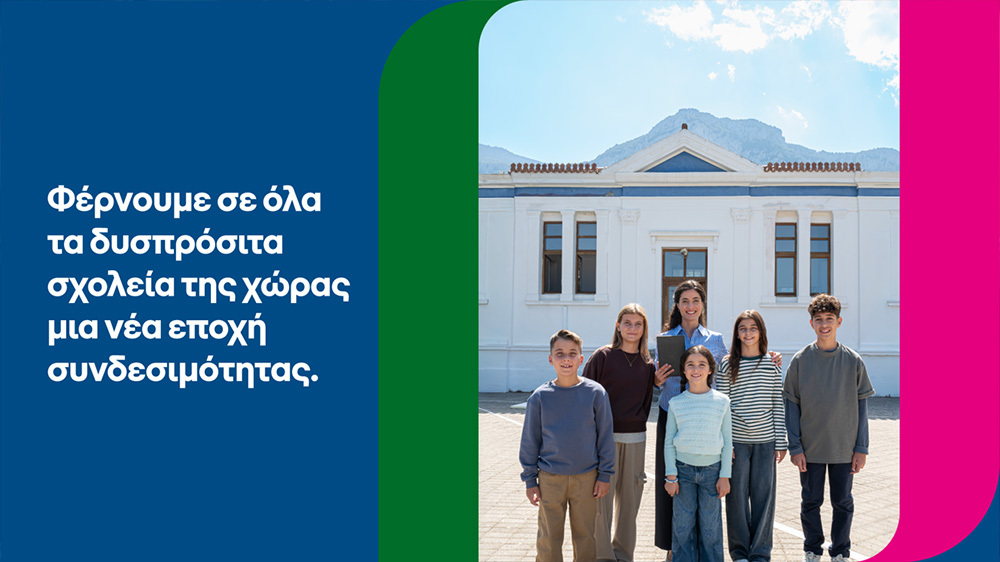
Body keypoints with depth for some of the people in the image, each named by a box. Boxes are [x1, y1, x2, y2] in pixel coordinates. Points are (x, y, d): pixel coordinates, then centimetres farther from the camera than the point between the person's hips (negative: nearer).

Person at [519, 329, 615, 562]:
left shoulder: (596, 393, -4)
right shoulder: (540, 397, -3)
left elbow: (605, 436, 2)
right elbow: (530, 441, 3)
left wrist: (605, 475, 1)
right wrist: (530, 479, 3)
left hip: (586, 478, 0)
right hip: (550, 479, 0)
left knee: (585, 536, 11)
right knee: (548, 539, 7)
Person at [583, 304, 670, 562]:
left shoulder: (648, 363, 8)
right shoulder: (603, 356, -5)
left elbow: (644, 399, 16)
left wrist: (656, 382, -2)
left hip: (636, 438, 4)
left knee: (630, 498, 11)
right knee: (602, 497, -3)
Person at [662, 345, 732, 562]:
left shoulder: (721, 401, -1)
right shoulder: (676, 403, -1)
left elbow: (727, 441, 3)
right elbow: (669, 442, 4)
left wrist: (724, 476, -1)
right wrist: (671, 476, -1)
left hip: (711, 469, 0)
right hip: (683, 469, 0)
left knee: (711, 526, 6)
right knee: (683, 525, 5)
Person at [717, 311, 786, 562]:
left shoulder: (772, 364, 5)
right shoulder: (728, 364, 1)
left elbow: (778, 404, 7)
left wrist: (781, 442, 3)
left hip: (765, 440, 1)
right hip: (736, 441, -1)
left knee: (764, 495, 4)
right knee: (737, 494, 4)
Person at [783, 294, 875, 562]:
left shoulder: (853, 361, -2)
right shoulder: (800, 360, -3)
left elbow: (862, 405, 2)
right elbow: (791, 404, -1)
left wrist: (861, 448, -2)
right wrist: (795, 446, -6)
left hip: (845, 448, 0)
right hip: (810, 448, 0)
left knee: (843, 503, 10)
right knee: (811, 502, 10)